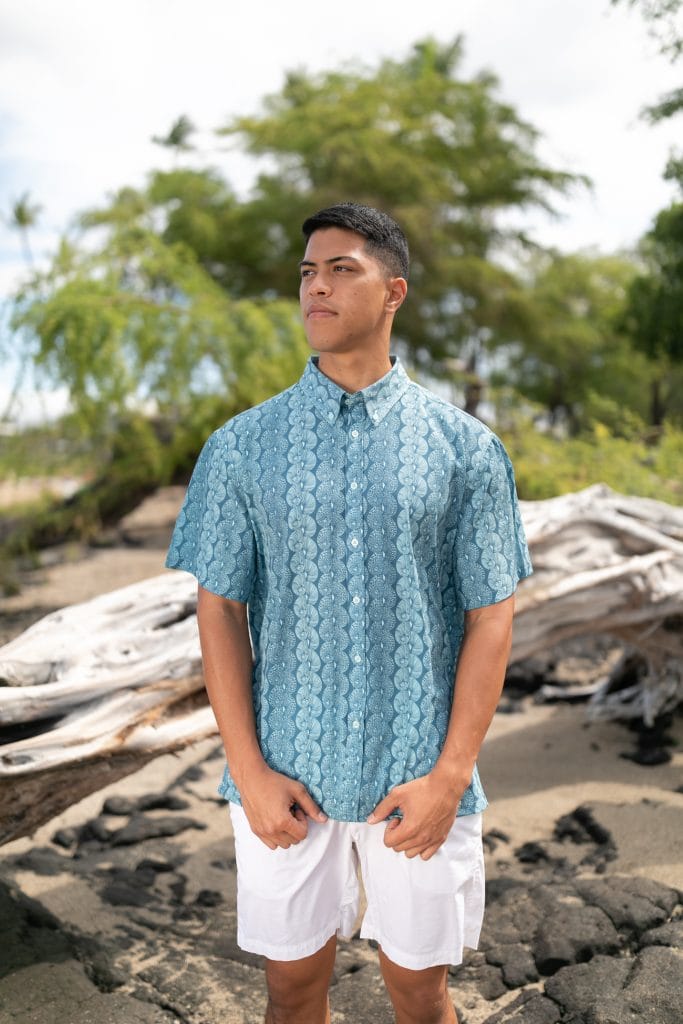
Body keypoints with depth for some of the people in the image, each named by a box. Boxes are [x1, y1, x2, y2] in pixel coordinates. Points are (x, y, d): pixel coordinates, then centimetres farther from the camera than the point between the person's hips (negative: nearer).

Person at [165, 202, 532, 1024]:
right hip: (287, 774, 1)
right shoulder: (243, 446, -1)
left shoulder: (465, 447, -3)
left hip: (421, 776, 0)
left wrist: (449, 776, -8)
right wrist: (249, 772, -5)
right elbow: (219, 610, 0)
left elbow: (490, 618, -3)